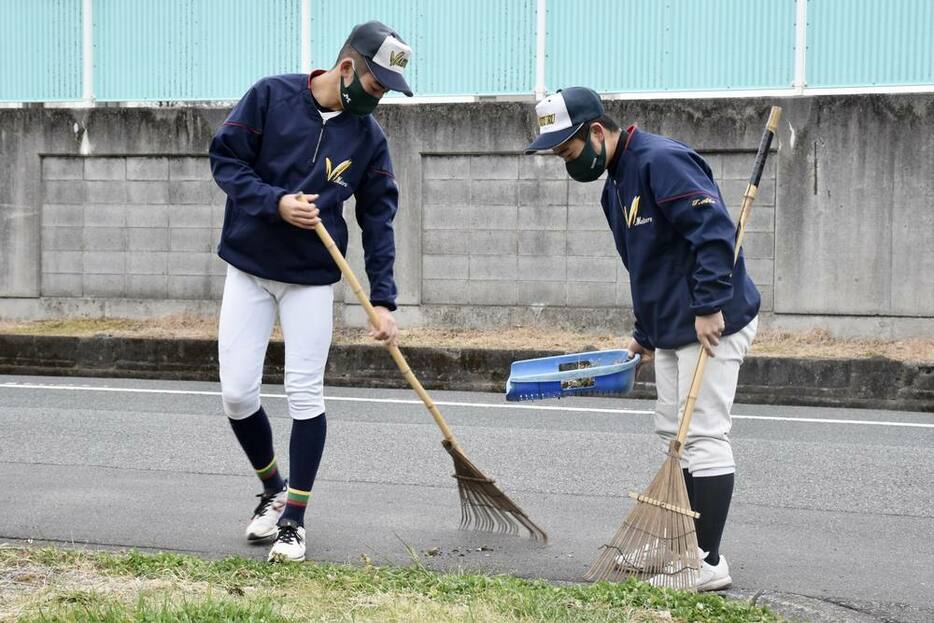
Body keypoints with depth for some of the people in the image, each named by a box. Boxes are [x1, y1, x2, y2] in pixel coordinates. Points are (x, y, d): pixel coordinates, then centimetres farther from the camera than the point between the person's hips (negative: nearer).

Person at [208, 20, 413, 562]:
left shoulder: (369, 136, -2)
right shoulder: (272, 96, -8)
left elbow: (378, 220, 0)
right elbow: (225, 158, -6)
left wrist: (383, 300, -8)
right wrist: (276, 202, -21)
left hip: (313, 279, 1)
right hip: (248, 268, 0)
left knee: (305, 396, -4)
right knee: (238, 394, -2)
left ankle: (294, 519, 8)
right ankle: (273, 489, 24)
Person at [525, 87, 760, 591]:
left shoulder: (662, 161, -17)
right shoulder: (615, 187, 15)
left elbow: (714, 231, -25)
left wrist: (709, 307, -26)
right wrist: (645, 334, 22)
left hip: (713, 322, -11)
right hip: (671, 327, 11)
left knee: (703, 437, -9)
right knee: (673, 434, 14)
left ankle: (708, 563, -6)